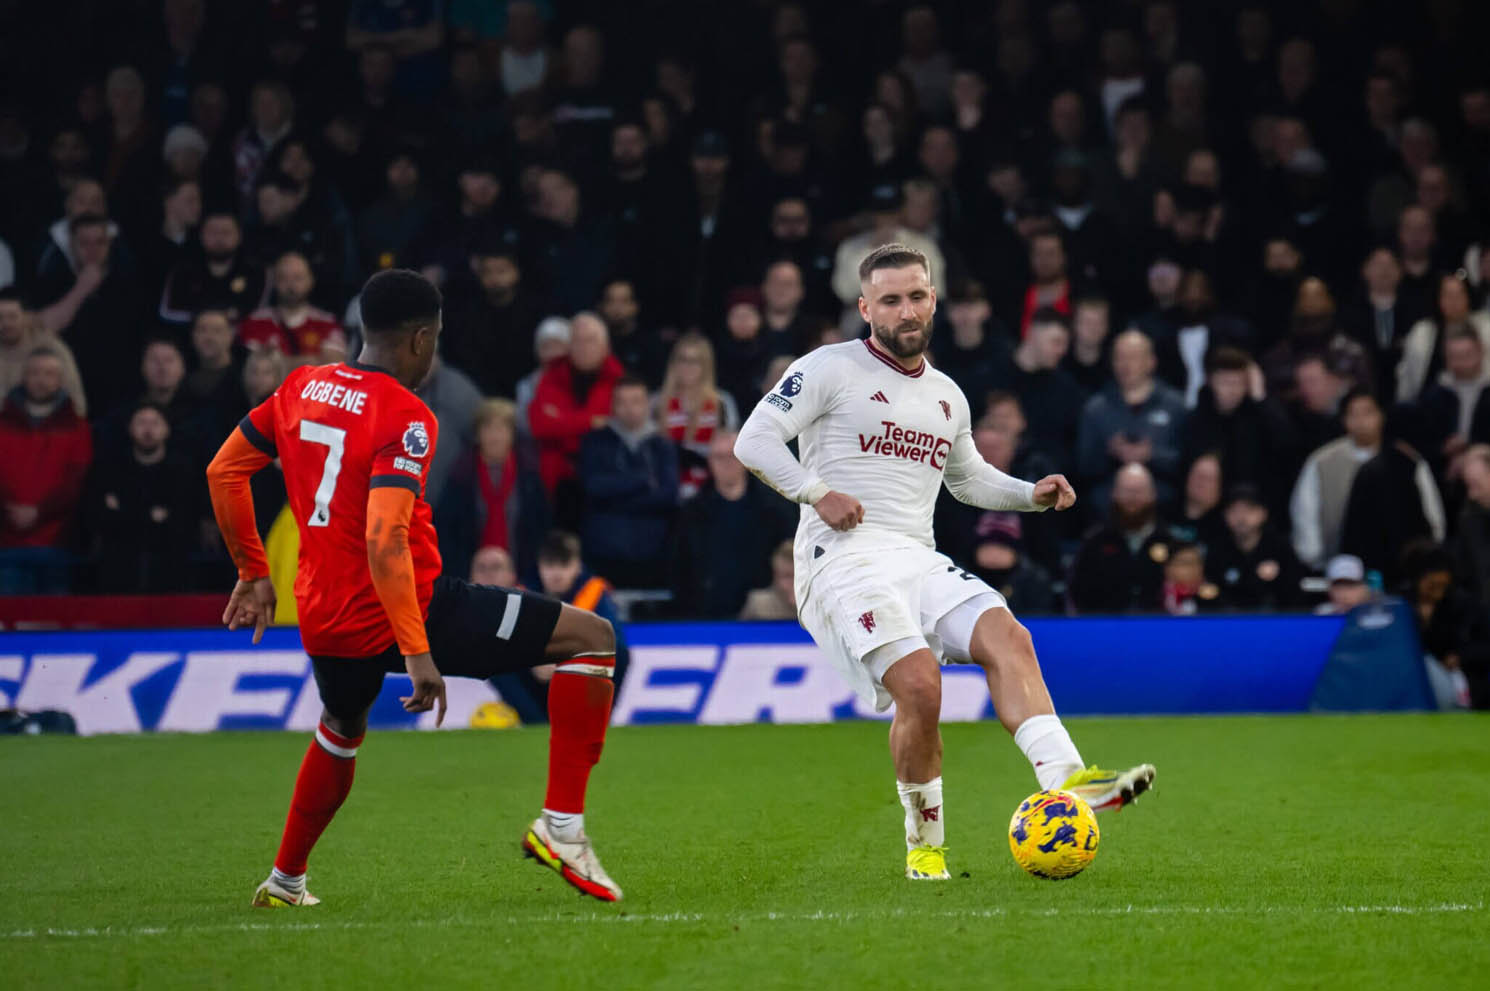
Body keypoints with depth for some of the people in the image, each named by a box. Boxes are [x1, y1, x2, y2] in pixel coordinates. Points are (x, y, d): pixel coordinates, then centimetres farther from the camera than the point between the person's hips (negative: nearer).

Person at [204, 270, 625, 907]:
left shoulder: (300, 389, 5)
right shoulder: (405, 418, -16)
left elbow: (222, 473, 13)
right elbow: (384, 540, -27)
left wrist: (253, 573, 23)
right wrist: (417, 653, -27)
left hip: (325, 624, 8)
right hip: (408, 610, -7)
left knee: (341, 731, 39)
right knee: (591, 638, -2)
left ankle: (286, 881, 48)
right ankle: (561, 823, -7)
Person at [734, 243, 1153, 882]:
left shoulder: (947, 397, 21)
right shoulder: (831, 369, 2)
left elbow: (969, 478, 37)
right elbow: (754, 439, -3)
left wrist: (1034, 494, 19)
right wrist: (817, 493, -14)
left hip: (919, 561, 6)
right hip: (843, 559, -6)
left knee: (1007, 637, -21)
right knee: (919, 684, -25)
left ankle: (1064, 779, -36)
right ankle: (925, 840, -5)